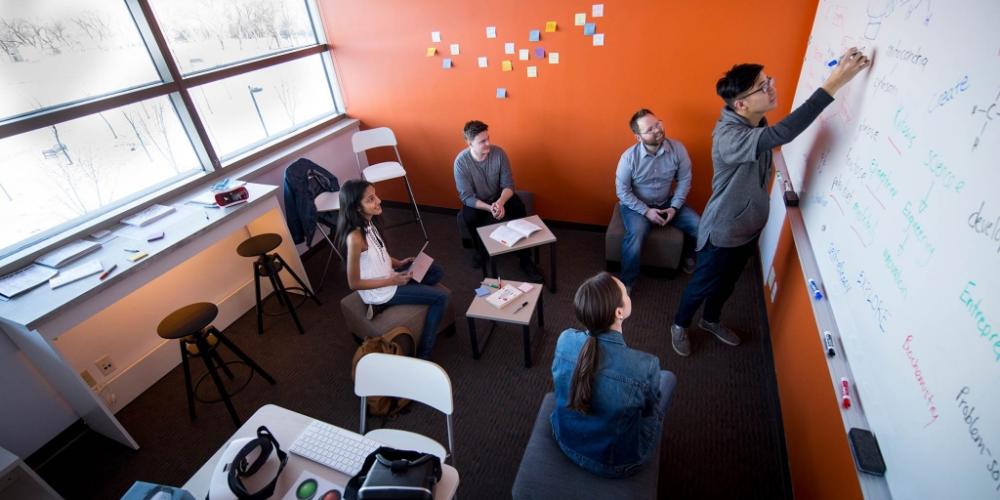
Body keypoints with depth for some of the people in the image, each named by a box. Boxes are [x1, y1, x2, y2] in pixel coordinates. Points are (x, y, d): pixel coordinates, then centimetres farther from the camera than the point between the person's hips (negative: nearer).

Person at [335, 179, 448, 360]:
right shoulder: (355, 237, -32)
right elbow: (354, 283, -24)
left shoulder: (368, 222, -7)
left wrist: (398, 263, -1)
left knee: (437, 271, 14)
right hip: (379, 291, -8)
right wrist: (392, 281, -20)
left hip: (387, 277, 8)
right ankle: (423, 354, 2)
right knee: (440, 298, -8)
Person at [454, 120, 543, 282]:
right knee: (469, 217, -32)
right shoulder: (461, 161, -22)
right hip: (476, 202, -1)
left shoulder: (499, 153, -18)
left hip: (499, 197, 1)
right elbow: (466, 196, -22)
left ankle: (525, 259, -17)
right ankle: (481, 249, 0)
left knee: (519, 208, -27)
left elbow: (508, 185, -15)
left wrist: (500, 202, -37)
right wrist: (489, 208, -38)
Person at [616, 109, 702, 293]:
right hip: (636, 205, -3)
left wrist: (674, 207, -13)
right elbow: (622, 191, -15)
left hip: (667, 202, 4)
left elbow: (684, 180, -3)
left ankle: (687, 256, 22)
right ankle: (627, 281, -12)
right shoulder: (629, 156, -21)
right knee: (636, 234, -33)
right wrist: (646, 211, -20)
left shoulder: (677, 149, -13)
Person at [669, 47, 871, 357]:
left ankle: (710, 320, 52)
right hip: (723, 231, -8)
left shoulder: (755, 124, -5)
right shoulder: (729, 135, -35)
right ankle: (679, 324, 39)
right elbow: (782, 134, -48)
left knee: (727, 282, 27)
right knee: (703, 285, 13)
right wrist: (834, 83, -47)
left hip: (749, 226, 9)